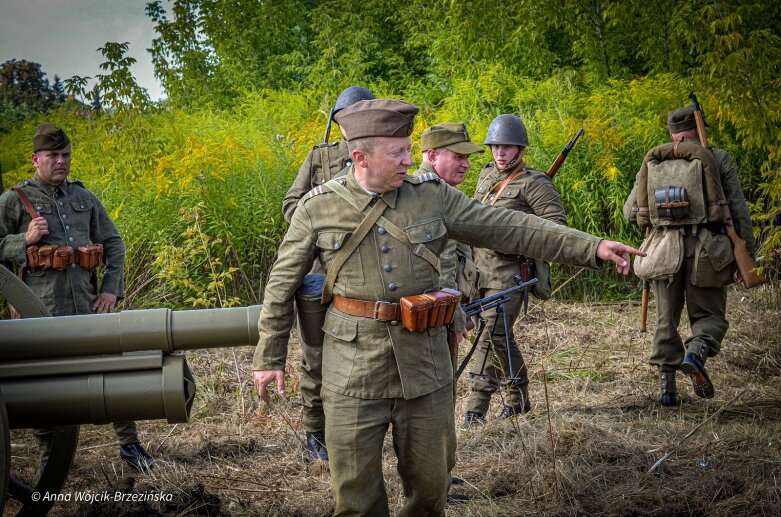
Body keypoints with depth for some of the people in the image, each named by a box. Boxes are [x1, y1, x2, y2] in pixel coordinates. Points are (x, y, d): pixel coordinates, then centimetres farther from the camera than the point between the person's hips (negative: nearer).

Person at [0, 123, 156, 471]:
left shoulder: (84, 198, 15)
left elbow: (113, 243, 19)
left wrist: (112, 289, 8)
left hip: (87, 305, 4)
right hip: (42, 312, -4)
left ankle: (129, 445, 14)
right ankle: (49, 458, 15)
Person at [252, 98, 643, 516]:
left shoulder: (433, 196, -1)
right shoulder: (318, 207, -4)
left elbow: (511, 228, -1)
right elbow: (282, 285, 5)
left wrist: (591, 247, -7)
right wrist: (269, 357, 7)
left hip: (425, 365, 2)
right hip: (354, 370, -2)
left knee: (430, 482, 12)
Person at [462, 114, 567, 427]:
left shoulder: (534, 183, -8)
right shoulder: (486, 175, 14)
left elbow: (556, 223, -15)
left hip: (510, 270, -7)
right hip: (480, 267, 7)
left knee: (493, 335, -14)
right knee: (501, 336, 14)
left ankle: (476, 408, -13)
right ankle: (517, 399, 27)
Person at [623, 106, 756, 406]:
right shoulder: (718, 159, 5)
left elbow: (631, 212, 9)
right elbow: (738, 208, 1)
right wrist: (747, 250, 5)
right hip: (706, 248, -2)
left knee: (666, 319, 13)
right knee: (709, 314, 10)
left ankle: (666, 387, 9)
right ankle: (696, 352, -20)